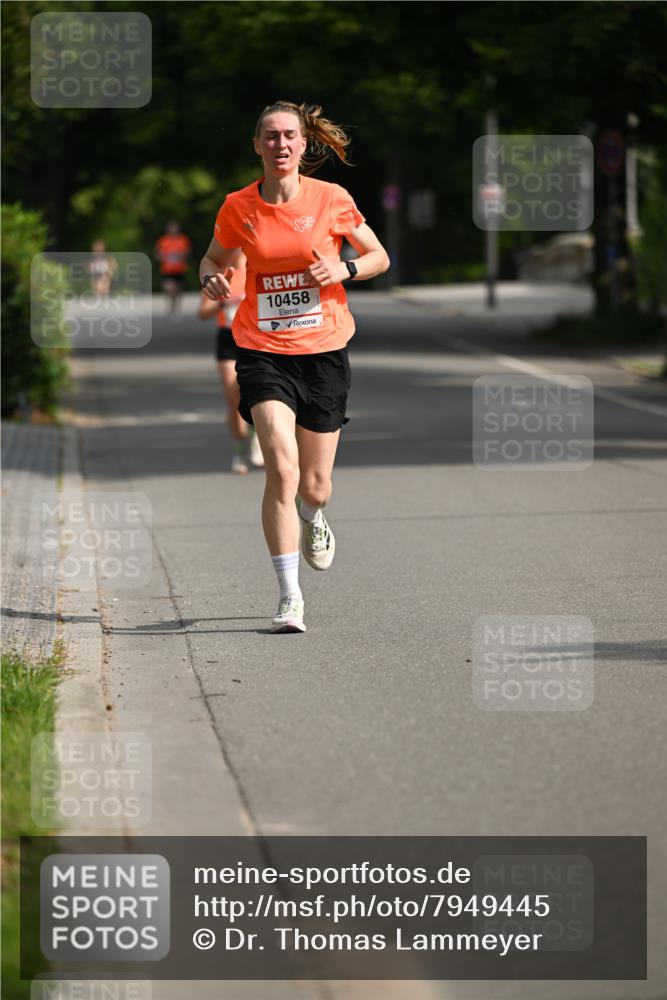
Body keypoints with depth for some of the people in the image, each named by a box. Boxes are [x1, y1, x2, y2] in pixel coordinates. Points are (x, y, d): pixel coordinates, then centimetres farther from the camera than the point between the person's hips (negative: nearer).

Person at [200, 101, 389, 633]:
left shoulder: (331, 199, -3)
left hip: (323, 351, 1)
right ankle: (290, 596, -14)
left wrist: (344, 269, -13)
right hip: (263, 351, -1)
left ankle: (313, 518, 48)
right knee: (282, 464, -21)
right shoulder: (238, 207, -1)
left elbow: (379, 257, 8)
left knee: (314, 486, 7)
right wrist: (212, 278, -6)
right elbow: (213, 257, 17)